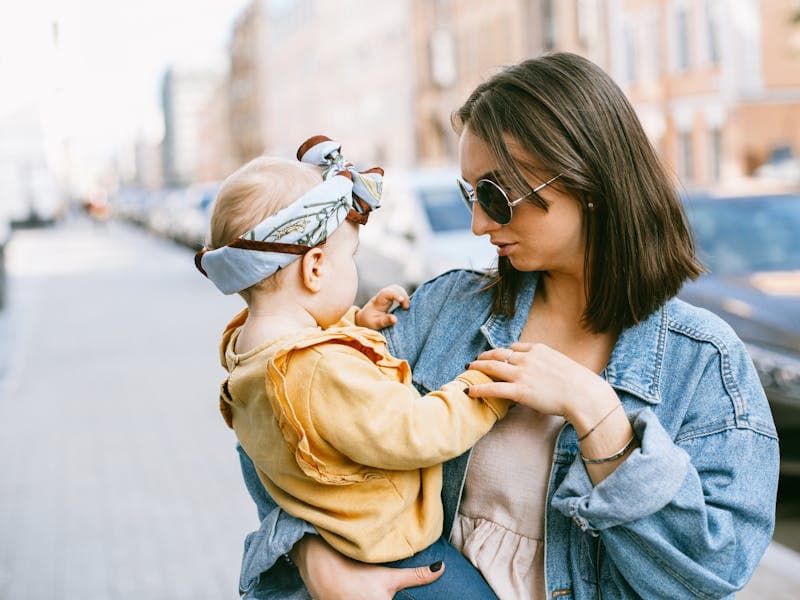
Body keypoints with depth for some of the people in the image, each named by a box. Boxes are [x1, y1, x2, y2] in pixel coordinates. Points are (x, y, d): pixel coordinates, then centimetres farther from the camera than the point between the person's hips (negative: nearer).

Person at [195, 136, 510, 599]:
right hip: (393, 552, -10)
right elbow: (424, 434, -28)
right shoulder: (325, 372, -34)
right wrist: (494, 384, -15)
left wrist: (358, 323, 5)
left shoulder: (247, 342, -4)